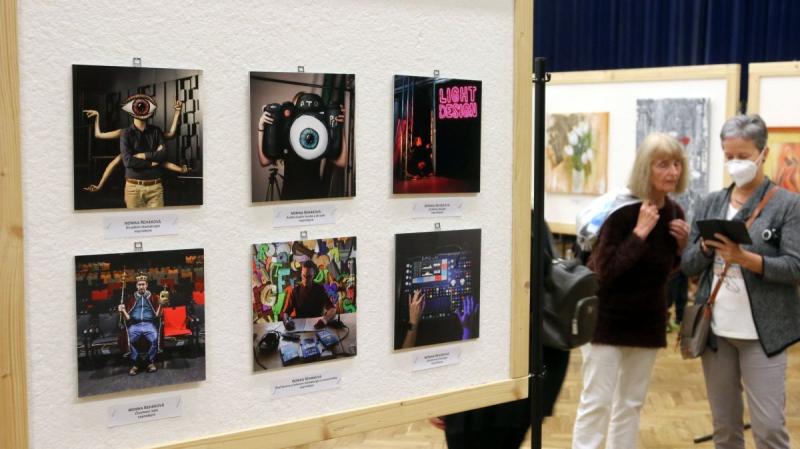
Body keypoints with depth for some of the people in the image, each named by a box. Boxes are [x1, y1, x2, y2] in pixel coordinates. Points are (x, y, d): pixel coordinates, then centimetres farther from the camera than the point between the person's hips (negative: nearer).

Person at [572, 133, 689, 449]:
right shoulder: (621, 209, -18)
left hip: (648, 319, 6)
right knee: (597, 401, -3)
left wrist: (681, 245, -6)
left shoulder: (674, 212, 1)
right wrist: (640, 232, -26)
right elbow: (605, 271, -24)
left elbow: (666, 269, 12)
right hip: (607, 318, -6)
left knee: (631, 402, 12)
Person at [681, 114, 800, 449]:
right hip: (715, 330, 4)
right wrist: (706, 247, -12)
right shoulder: (710, 204, 9)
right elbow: (688, 266, 8)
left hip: (762, 332, -4)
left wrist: (744, 258, -23)